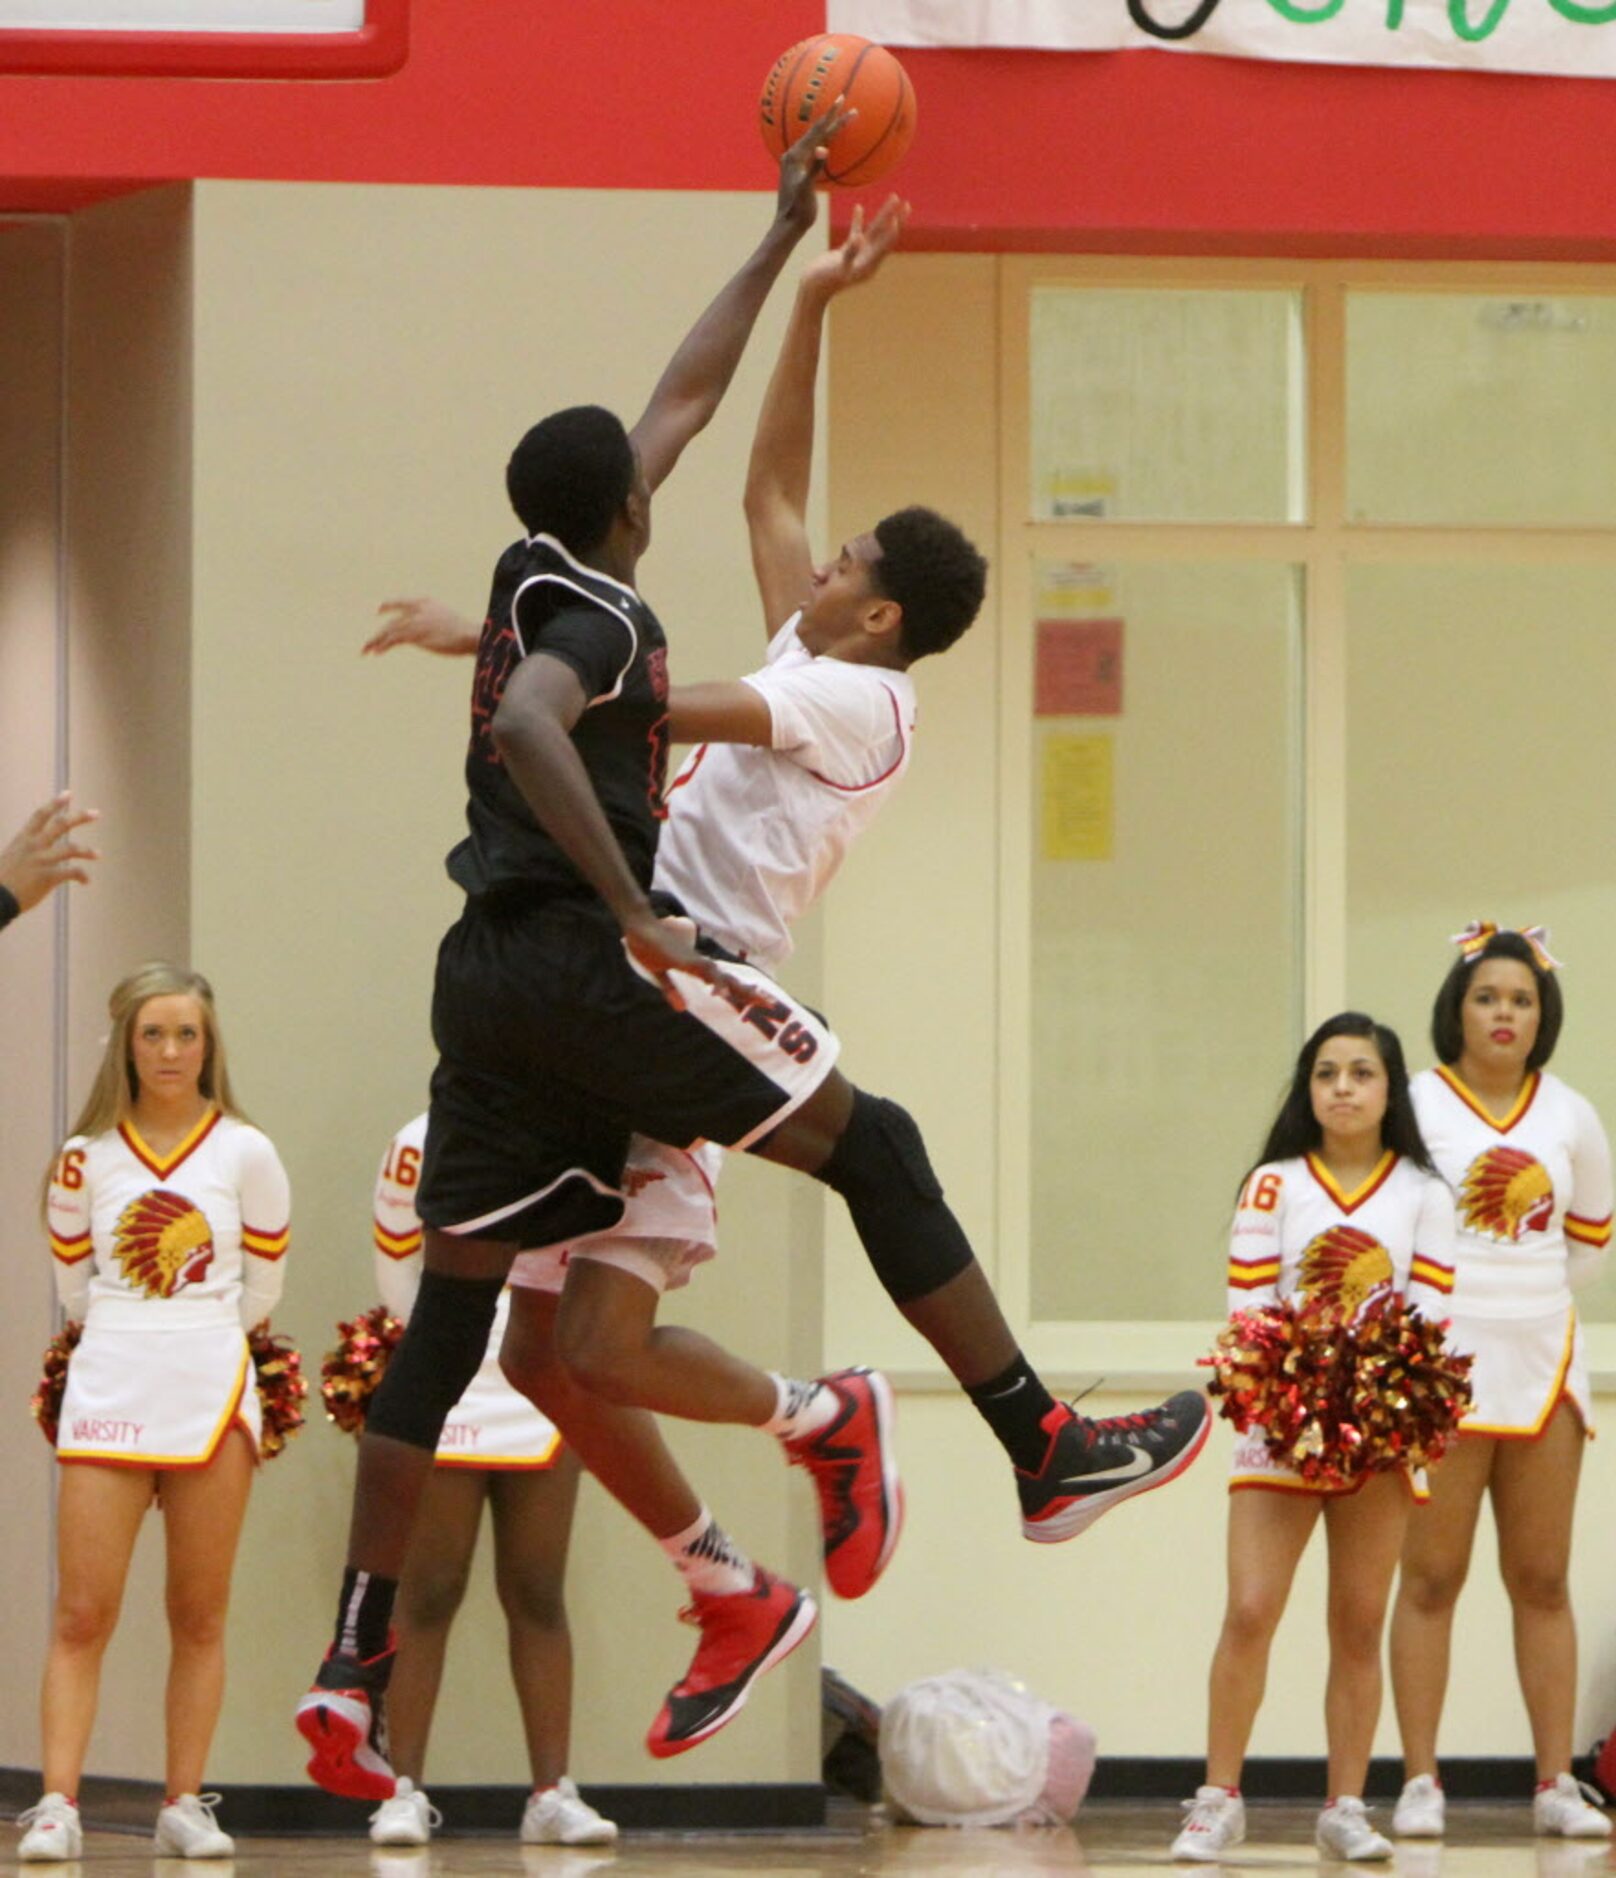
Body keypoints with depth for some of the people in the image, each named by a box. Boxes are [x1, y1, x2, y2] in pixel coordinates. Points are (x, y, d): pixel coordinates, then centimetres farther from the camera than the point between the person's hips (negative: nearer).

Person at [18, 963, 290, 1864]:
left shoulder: (245, 1153, 2)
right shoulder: (87, 1158, 5)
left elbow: (260, 1289, 11)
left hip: (212, 1396, 0)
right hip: (108, 1394, 0)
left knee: (200, 1618, 4)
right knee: (82, 1617, -6)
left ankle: (186, 1805, 9)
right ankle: (58, 1806, -9)